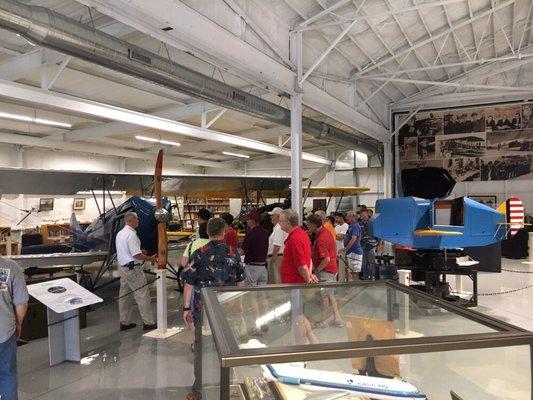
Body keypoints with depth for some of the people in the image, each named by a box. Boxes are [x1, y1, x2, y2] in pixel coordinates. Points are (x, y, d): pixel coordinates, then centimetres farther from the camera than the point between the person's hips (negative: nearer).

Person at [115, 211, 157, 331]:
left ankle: (125, 322, 23)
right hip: (132, 268, -10)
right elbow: (136, 255, -22)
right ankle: (148, 323, 2)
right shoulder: (131, 234, -19)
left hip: (122, 266, 10)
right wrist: (150, 259, -10)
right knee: (142, 295, -3)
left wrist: (141, 253, 21)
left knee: (124, 295, 15)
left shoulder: (119, 234, 13)